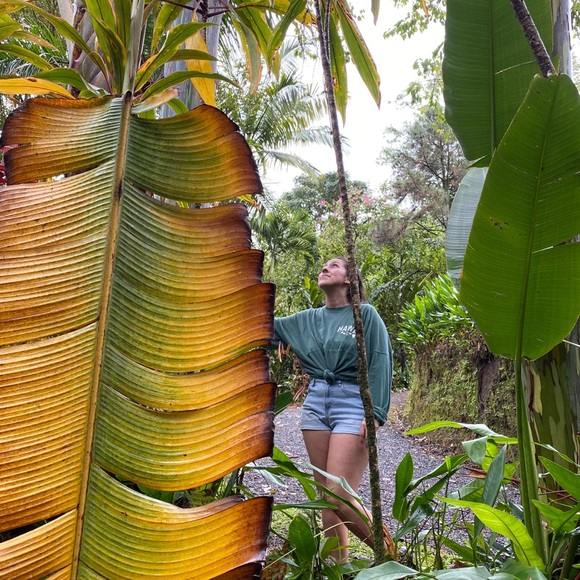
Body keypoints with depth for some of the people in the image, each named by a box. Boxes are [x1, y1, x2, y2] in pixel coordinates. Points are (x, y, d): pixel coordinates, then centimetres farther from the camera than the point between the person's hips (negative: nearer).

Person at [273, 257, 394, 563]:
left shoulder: (366, 313, 1)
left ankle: (390, 555, 12)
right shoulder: (307, 319, 14)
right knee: (326, 498, 8)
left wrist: (375, 415, -14)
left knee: (340, 498, -11)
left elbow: (380, 365, -5)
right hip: (315, 404, 5)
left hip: (353, 405, -5)